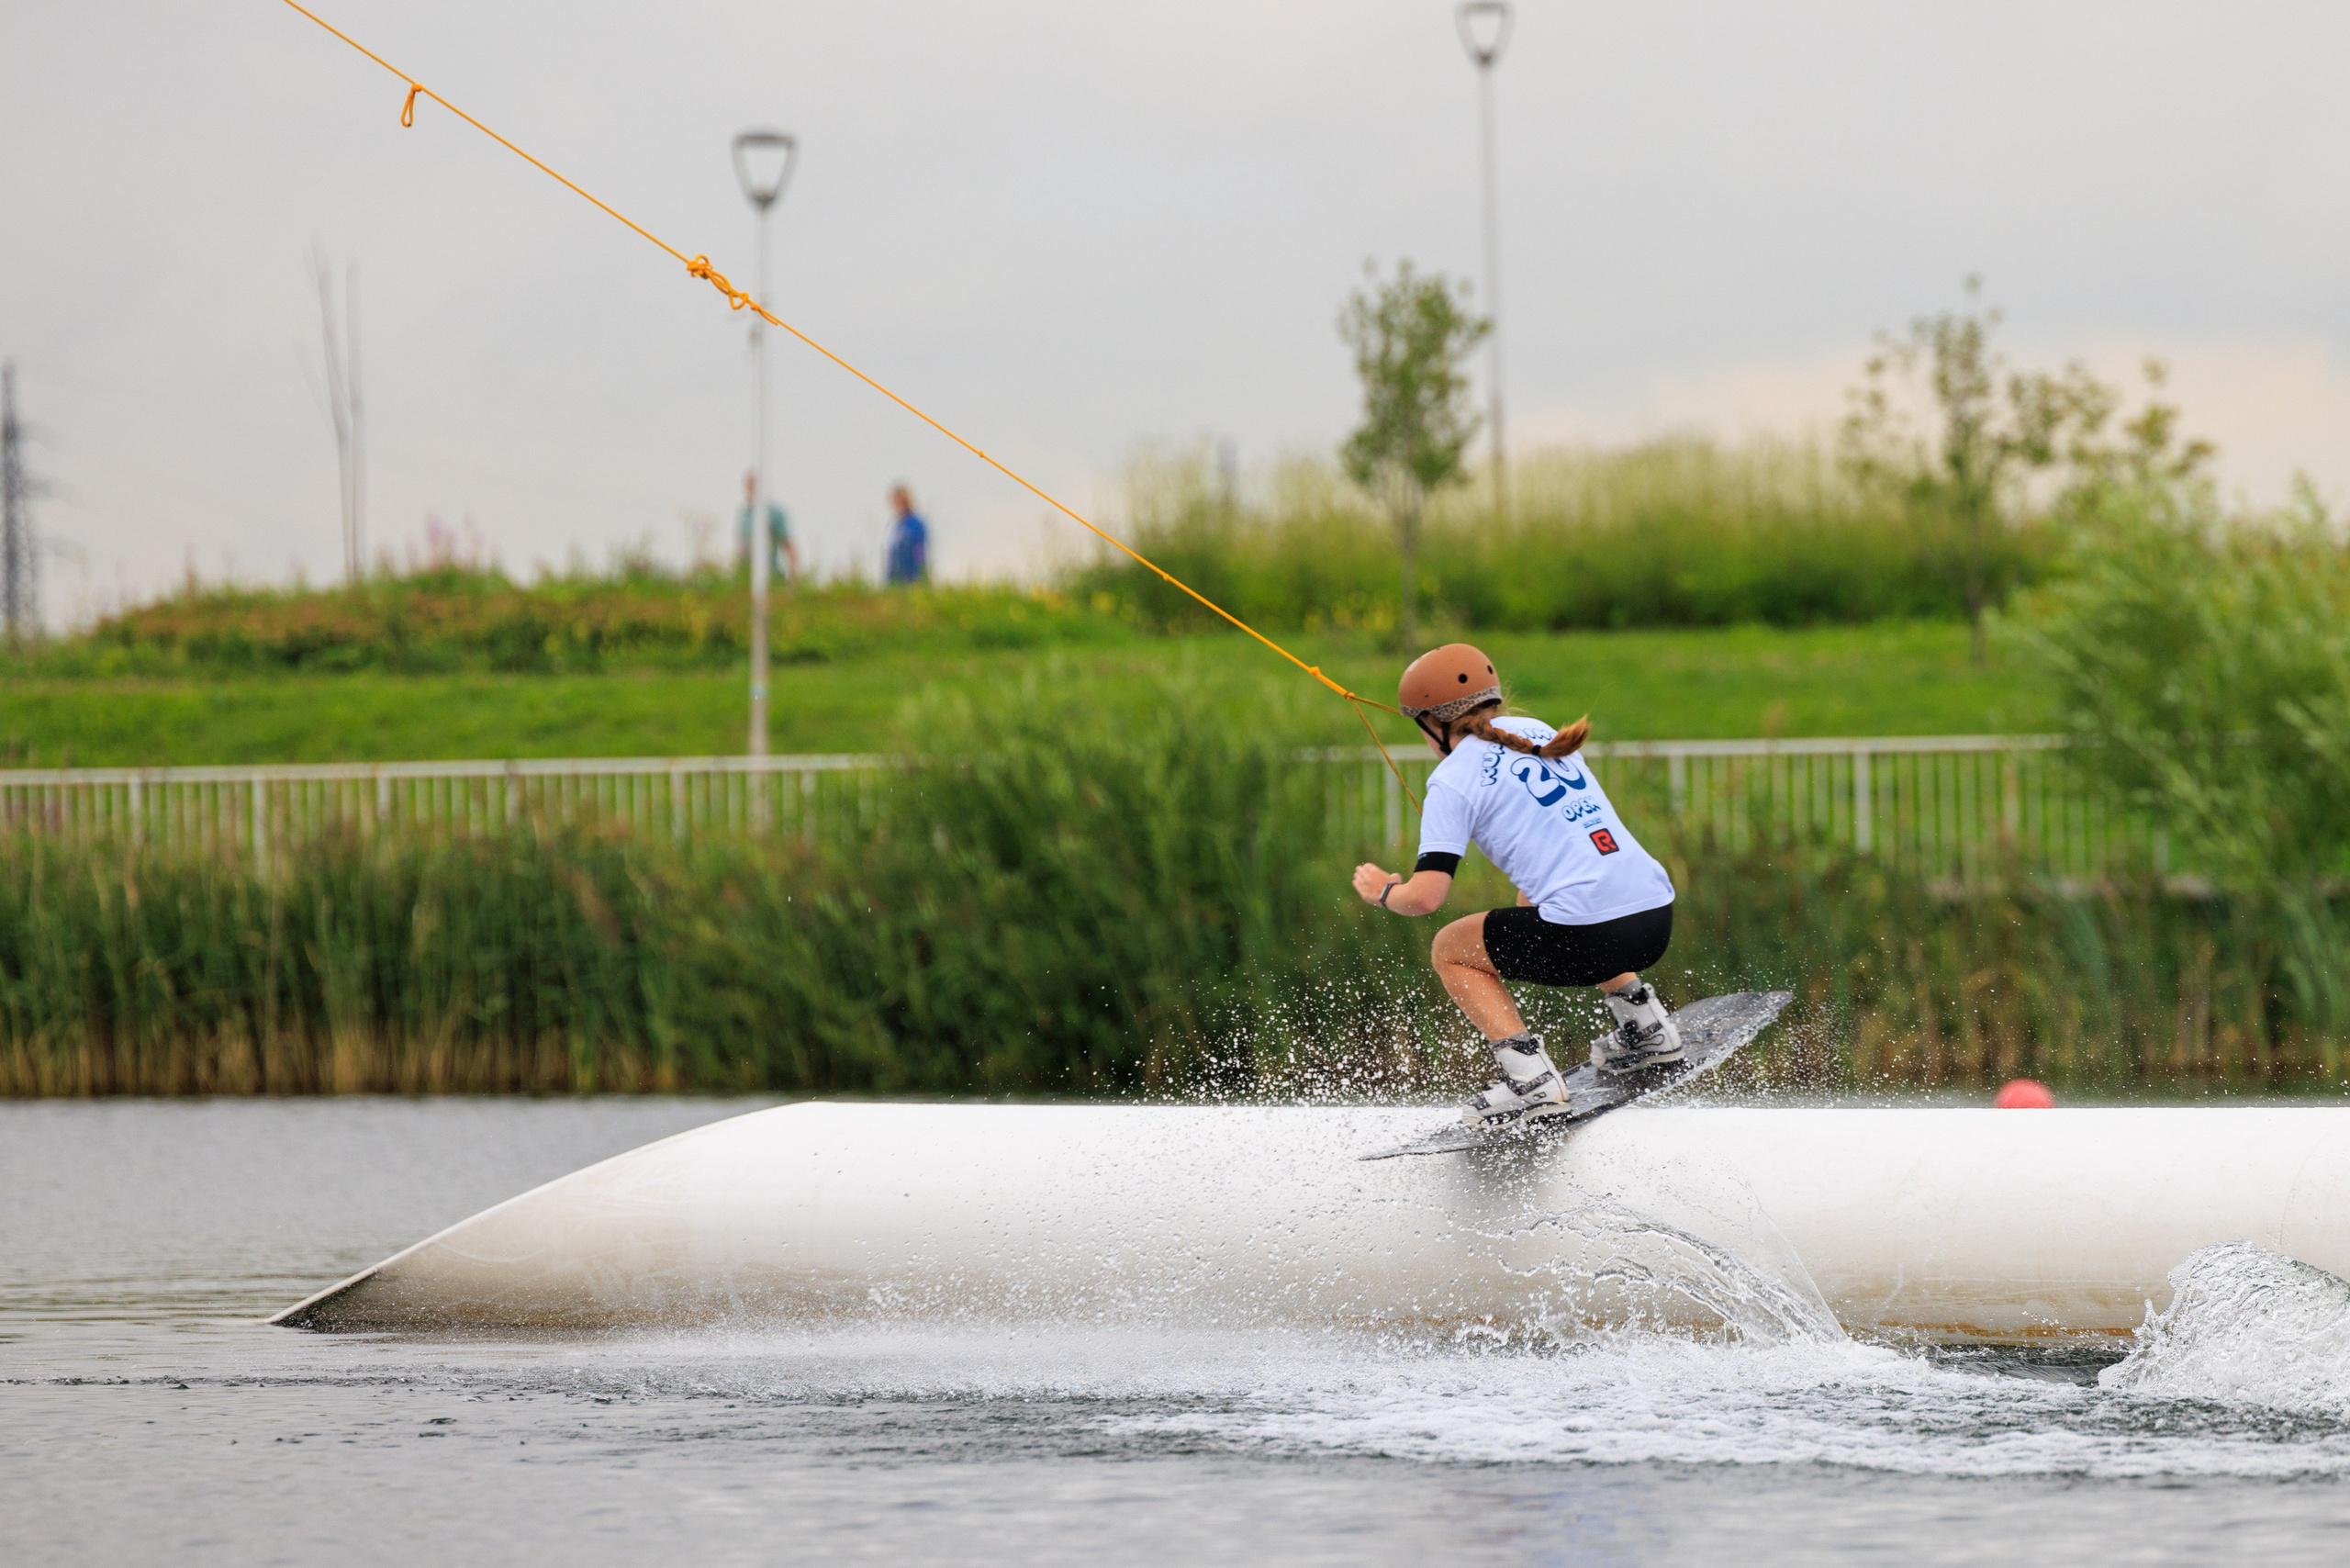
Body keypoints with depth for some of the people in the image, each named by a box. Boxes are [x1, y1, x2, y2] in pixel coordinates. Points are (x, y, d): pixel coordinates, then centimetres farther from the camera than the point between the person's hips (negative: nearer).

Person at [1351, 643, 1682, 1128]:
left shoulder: (1454, 780, -2)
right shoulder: (1539, 733, 19)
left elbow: (1426, 897, -9)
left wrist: (1382, 892, 13)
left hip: (1588, 940, -7)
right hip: (1658, 920, 7)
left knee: (1449, 949, 15)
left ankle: (1531, 1081, 1)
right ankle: (1646, 1028, 33)